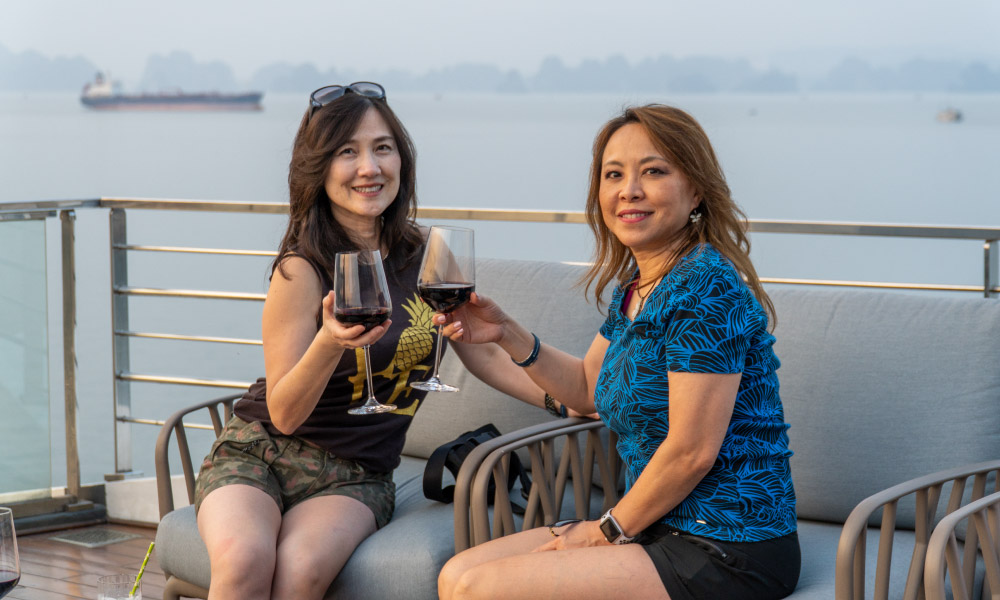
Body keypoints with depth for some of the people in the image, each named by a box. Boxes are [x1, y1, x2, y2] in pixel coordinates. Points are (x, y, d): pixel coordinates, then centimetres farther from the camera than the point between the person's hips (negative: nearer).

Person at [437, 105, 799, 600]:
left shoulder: (706, 285, -19)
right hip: (665, 531, 9)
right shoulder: (637, 285, 11)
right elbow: (588, 388, 26)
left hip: (727, 556, -9)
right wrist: (507, 334, 10)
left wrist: (610, 530, -7)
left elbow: (692, 451, -20)